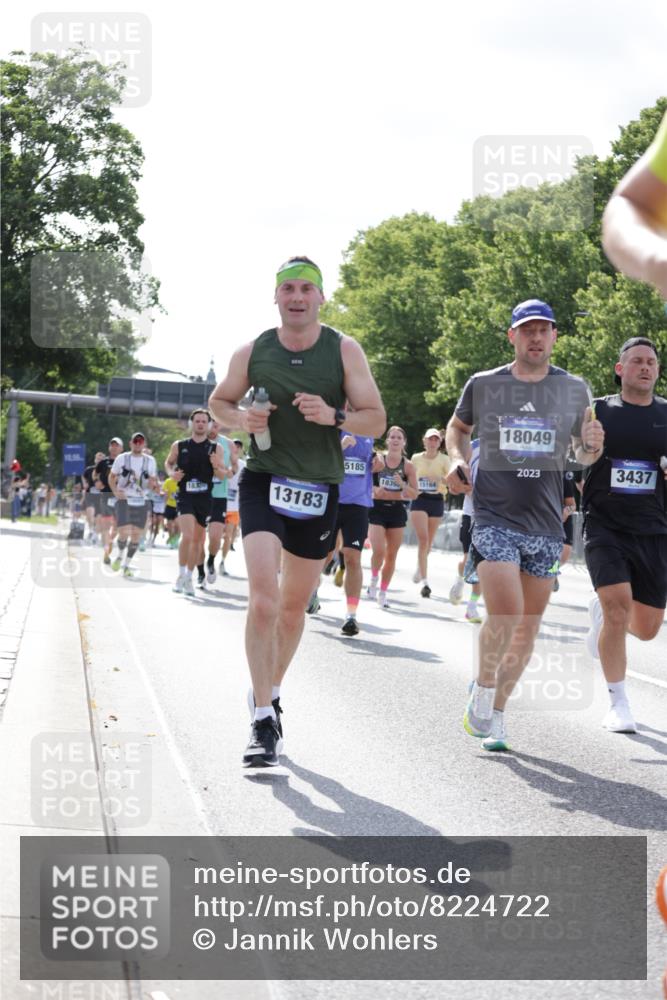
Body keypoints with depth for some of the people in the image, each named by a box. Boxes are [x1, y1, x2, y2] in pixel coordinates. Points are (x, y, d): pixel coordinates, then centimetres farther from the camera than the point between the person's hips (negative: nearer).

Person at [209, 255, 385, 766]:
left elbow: (376, 420, -3)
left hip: (318, 490, 1)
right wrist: (242, 418, -8)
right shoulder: (252, 352, 0)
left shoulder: (345, 351, -3)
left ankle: (271, 692, 36)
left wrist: (332, 415, -22)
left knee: (294, 606, 14)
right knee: (263, 599, -18)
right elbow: (219, 401, 15)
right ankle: (264, 721, -16)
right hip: (264, 481, -1)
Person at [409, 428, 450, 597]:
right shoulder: (416, 458, 4)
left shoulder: (444, 460, -1)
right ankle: (424, 580, -20)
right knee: (423, 539, -15)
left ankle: (419, 569, 39)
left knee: (428, 541, 11)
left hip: (437, 501, 1)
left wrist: (442, 479, -33)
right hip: (419, 500, -1)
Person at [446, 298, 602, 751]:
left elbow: (582, 454, 14)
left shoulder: (575, 390, 5)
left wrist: (592, 447, -8)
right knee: (505, 613, -20)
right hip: (494, 518, -3)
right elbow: (458, 427, 20)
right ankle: (482, 691, 6)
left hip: (546, 525, 3)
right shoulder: (483, 385, 1)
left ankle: (495, 715, 22)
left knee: (528, 627, 7)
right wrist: (457, 458, 0)